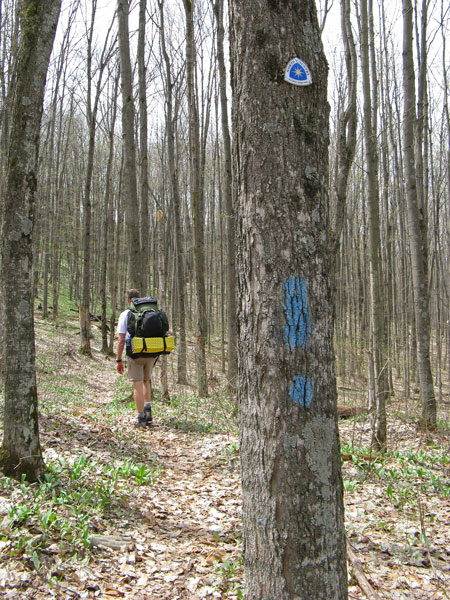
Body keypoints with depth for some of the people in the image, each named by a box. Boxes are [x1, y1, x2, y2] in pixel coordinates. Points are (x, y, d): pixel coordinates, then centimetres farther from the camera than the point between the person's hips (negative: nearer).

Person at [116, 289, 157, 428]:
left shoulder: (125, 315, -2)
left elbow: (121, 340, -6)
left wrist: (119, 360, 0)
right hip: (151, 353, 3)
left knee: (138, 385, 2)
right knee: (146, 381, 23)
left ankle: (141, 418, 3)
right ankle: (148, 411, 14)